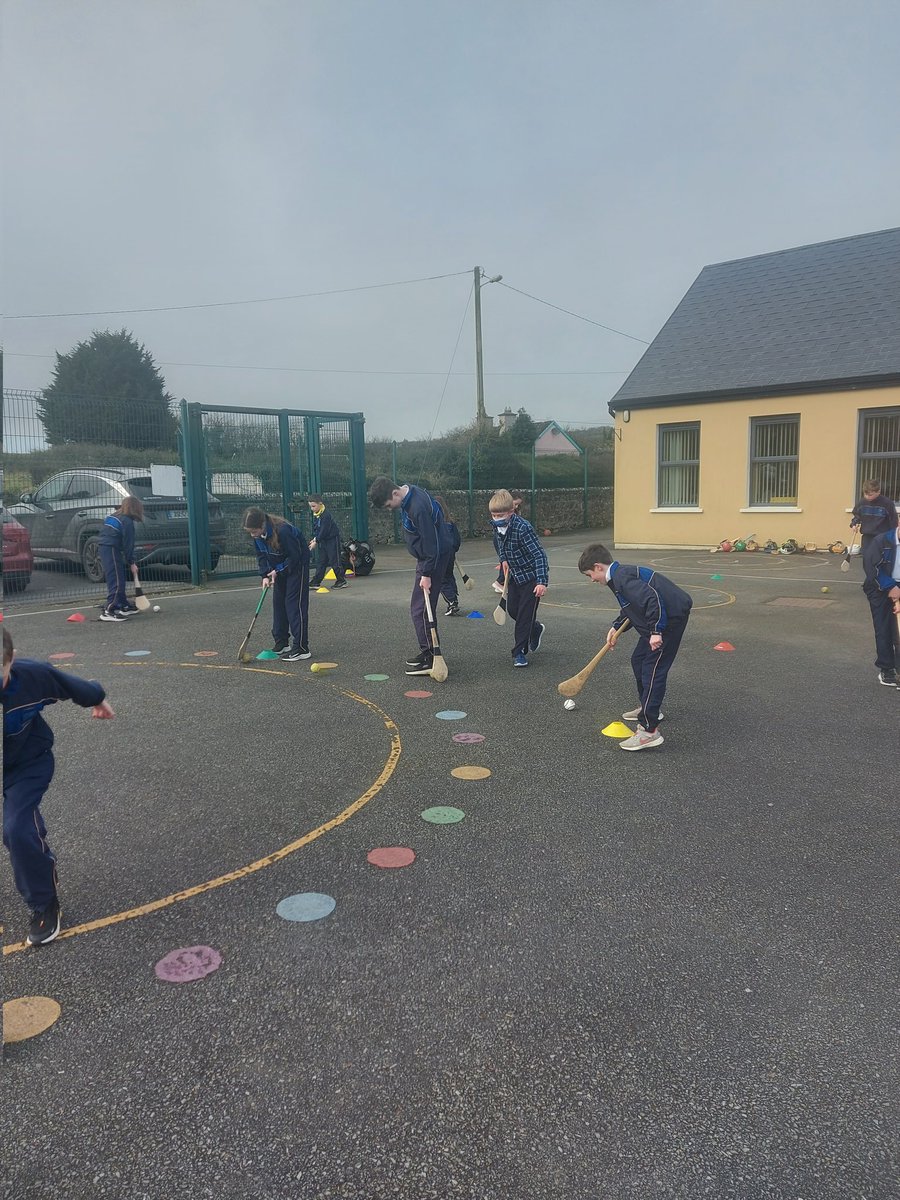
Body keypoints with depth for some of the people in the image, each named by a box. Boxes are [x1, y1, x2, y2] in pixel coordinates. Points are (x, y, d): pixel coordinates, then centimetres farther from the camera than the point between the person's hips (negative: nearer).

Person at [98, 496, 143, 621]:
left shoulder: (113, 517, 17)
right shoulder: (127, 521, -10)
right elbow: (128, 544, -11)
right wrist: (131, 563, -4)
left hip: (104, 549, 10)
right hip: (112, 551, -10)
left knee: (120, 579, 17)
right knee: (116, 581, -11)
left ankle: (124, 606, 25)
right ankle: (108, 611, -16)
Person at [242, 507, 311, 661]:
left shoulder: (283, 530, -34)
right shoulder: (258, 534, -11)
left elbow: (294, 556, -26)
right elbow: (261, 555, 1)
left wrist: (277, 570, -20)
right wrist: (265, 575, -11)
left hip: (297, 565, -8)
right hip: (279, 568, 8)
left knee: (294, 602, -12)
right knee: (278, 601, 9)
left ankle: (301, 648, -12)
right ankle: (282, 643, 19)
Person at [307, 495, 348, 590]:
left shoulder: (326, 515, -23)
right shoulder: (315, 515, 4)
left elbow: (324, 531, -23)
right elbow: (315, 528, 12)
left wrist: (316, 541, -20)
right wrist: (315, 538, -3)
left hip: (332, 539, -8)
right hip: (322, 541, 8)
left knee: (334, 561, -5)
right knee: (321, 561, 10)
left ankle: (341, 581, 4)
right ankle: (316, 582, 11)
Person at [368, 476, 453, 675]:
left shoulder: (418, 508, -28)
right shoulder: (408, 493, 2)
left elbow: (431, 544, -25)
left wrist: (426, 574, -21)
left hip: (434, 557, -10)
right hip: (426, 555, 10)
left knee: (420, 608, -9)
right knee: (420, 606, 16)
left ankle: (429, 659, -3)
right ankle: (428, 652, 25)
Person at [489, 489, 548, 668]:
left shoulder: (522, 528, -29)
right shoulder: (497, 526, -6)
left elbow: (539, 554, -32)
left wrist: (542, 582, -38)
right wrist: (503, 559, 5)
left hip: (532, 575, -8)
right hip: (515, 574, 8)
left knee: (525, 613, -7)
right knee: (512, 609, 13)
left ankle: (519, 652, 3)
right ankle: (535, 629, 40)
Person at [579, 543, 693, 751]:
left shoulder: (622, 578, -21)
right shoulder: (620, 575, 12)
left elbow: (651, 598, -31)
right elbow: (630, 608, 24)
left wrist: (656, 631, -29)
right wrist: (615, 627, 12)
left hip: (670, 618, -11)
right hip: (659, 620, 11)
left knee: (653, 669, -12)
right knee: (639, 660, 21)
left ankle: (649, 730, -13)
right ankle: (647, 708, 38)